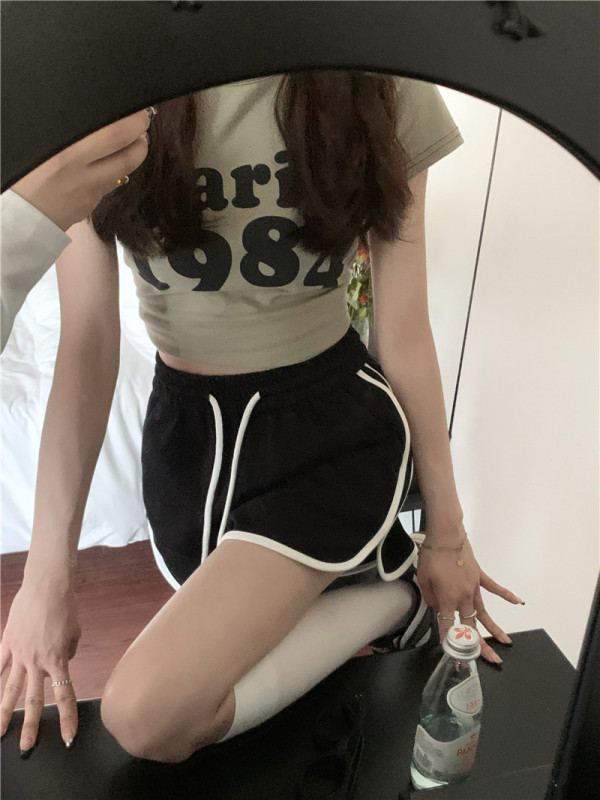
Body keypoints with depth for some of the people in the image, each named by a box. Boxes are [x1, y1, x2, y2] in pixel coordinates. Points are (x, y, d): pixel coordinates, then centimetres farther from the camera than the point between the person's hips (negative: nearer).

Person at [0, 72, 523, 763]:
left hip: (334, 420, -3)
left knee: (147, 716, -17)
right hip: (186, 426, 4)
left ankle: (392, 595, 0)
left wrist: (447, 535, 2)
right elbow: (87, 343, -8)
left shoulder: (383, 90, -7)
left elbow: (405, 335, -5)